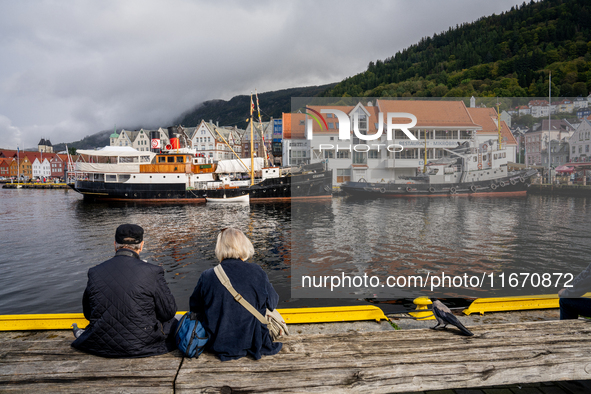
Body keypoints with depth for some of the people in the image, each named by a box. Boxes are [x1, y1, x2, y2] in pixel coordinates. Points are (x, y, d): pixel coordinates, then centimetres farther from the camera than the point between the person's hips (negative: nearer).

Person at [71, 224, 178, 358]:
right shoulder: (152, 272, -18)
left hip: (102, 348, 5)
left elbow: (88, 314, 7)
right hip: (142, 347, -4)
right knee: (171, 322, 27)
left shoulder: (94, 273, -7)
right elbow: (168, 312, -8)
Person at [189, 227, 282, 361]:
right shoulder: (257, 272, -13)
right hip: (253, 343, 0)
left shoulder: (207, 276, -14)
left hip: (218, 345, 0)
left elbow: (194, 307, 2)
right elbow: (272, 302, 2)